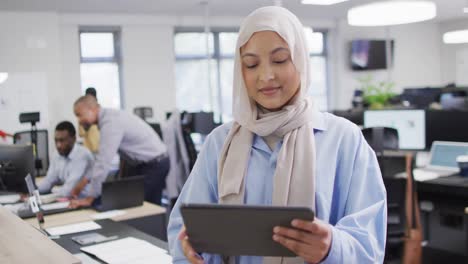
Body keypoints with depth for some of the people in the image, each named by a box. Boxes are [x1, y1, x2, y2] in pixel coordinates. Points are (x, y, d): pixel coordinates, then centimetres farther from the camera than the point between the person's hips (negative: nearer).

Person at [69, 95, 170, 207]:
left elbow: (104, 161, -27)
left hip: (154, 164, -9)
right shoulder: (108, 117, 7)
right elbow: (102, 157, 13)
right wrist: (86, 179, 7)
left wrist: (91, 198, -23)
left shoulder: (110, 122, -23)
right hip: (153, 163, 9)